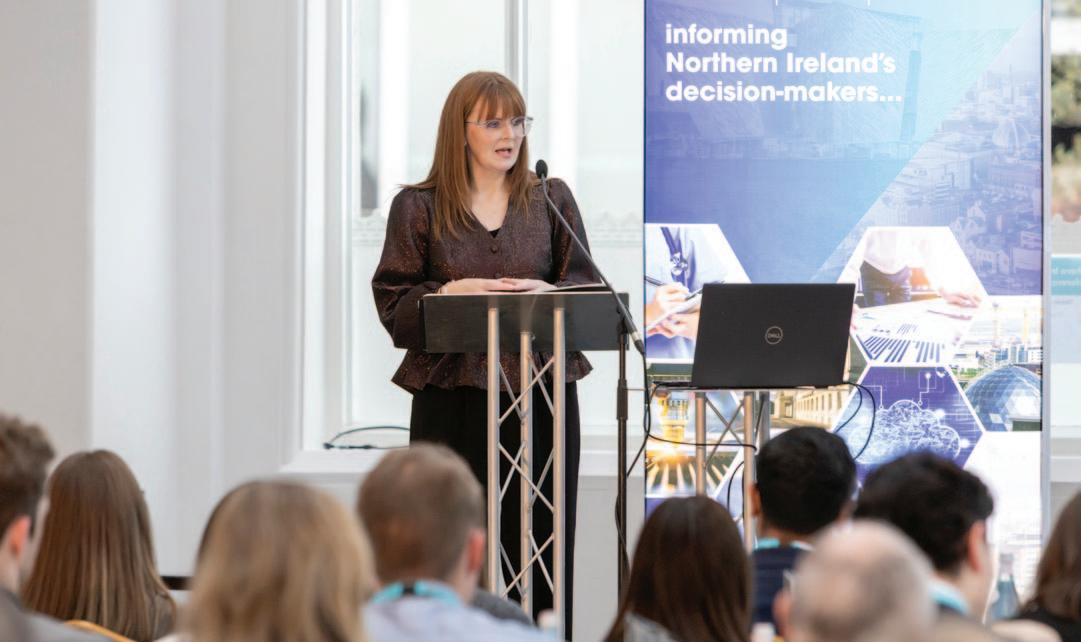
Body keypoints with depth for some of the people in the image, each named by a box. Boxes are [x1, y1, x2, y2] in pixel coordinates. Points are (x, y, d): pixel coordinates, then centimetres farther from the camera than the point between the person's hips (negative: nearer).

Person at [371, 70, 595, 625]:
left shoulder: (550, 200, 11)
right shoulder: (419, 207, 5)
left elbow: (587, 286, 8)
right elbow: (393, 304, 1)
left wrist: (547, 293, -12)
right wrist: (451, 293, -15)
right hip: (453, 396, -2)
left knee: (541, 540, 0)